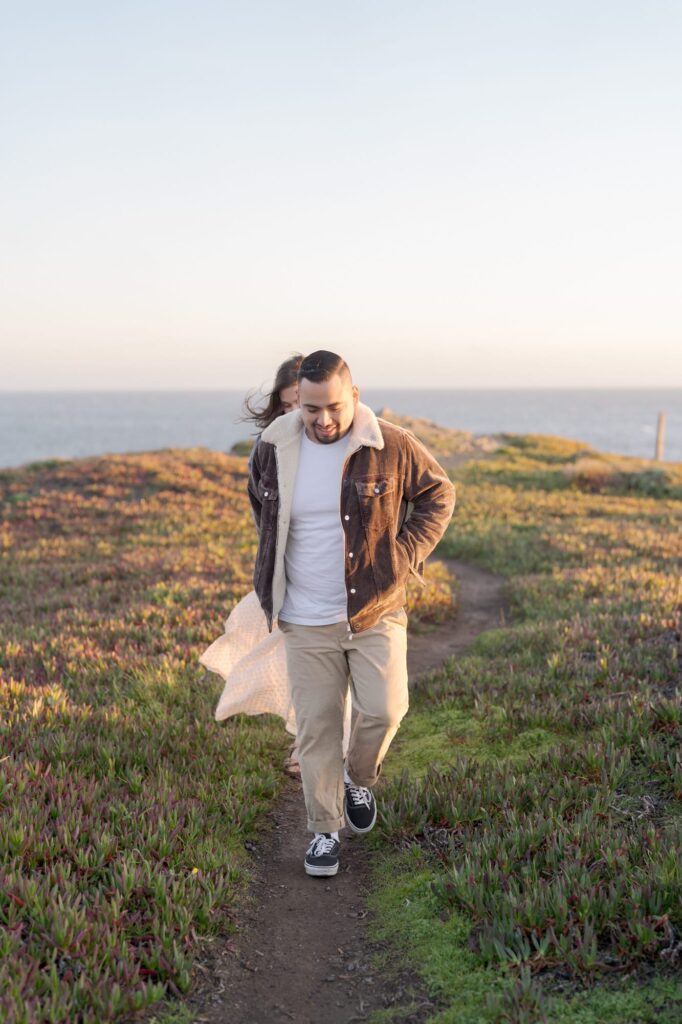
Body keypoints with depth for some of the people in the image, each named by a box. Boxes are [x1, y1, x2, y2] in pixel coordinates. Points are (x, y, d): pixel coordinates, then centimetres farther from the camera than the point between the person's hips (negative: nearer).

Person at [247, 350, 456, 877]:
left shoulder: (392, 448, -10)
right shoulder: (273, 450, -3)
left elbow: (438, 495, 6)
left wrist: (405, 555, -4)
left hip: (376, 611, -1)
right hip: (306, 621, 2)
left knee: (384, 710, -9)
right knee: (316, 728, 4)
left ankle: (359, 778, 24)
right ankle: (325, 830, 20)